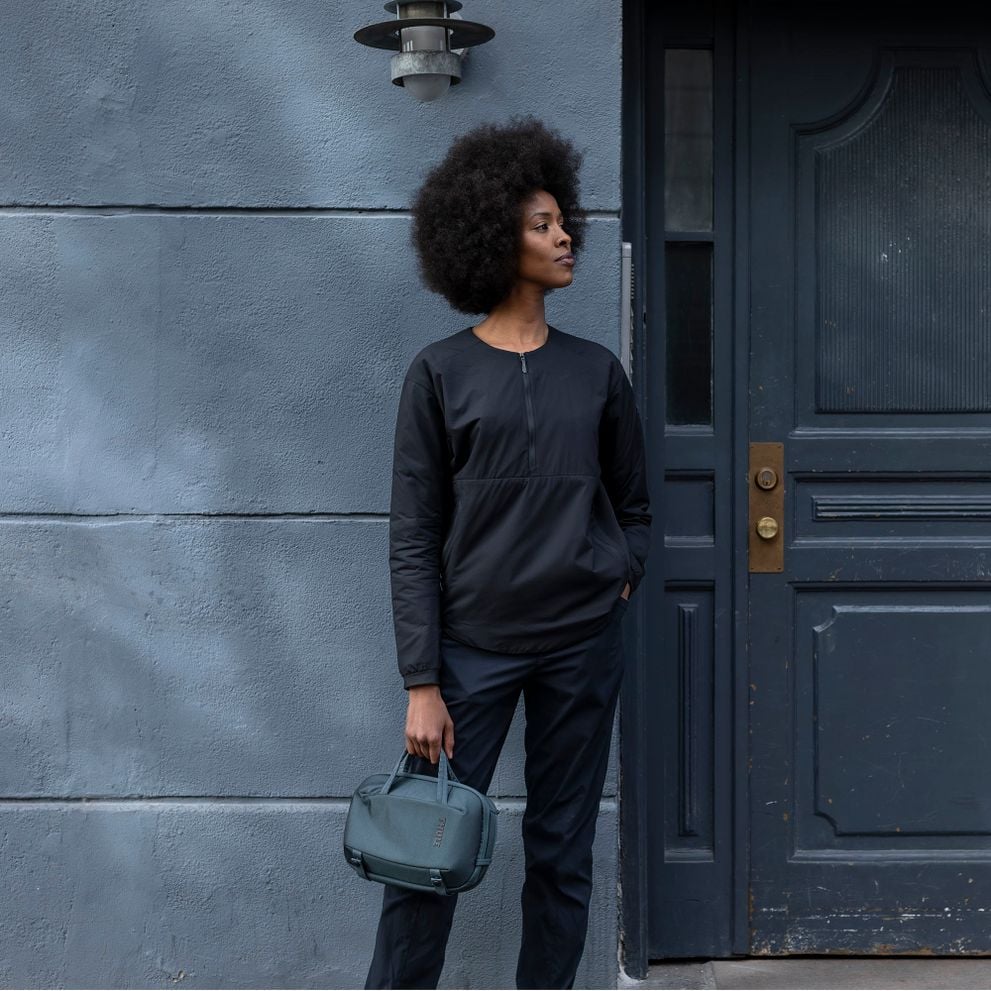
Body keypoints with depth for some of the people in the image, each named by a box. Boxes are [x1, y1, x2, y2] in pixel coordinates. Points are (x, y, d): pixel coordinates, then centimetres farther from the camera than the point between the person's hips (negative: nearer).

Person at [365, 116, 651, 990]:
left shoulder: (596, 371, 7)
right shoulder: (441, 374, -2)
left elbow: (633, 505, 19)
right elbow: (414, 538, -4)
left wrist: (621, 575, 1)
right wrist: (421, 682, -9)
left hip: (582, 642, 3)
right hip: (474, 642, -3)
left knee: (563, 854, 9)